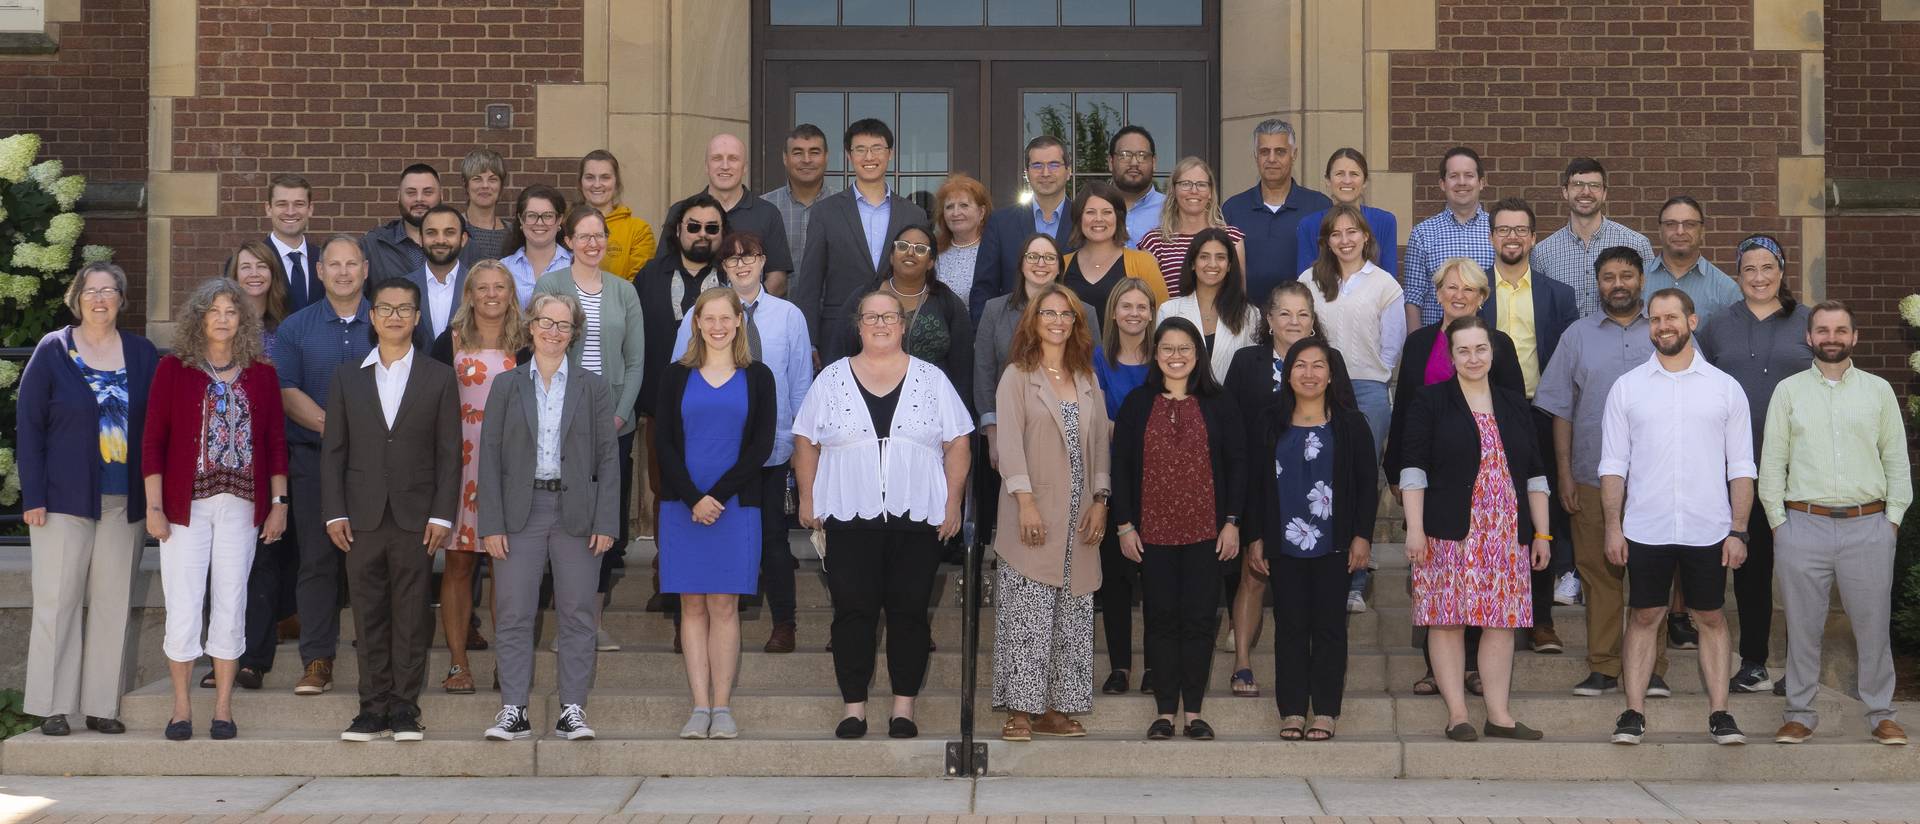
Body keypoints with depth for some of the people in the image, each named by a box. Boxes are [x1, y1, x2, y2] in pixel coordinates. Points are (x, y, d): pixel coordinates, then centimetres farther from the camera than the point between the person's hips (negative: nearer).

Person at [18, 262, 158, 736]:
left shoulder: (143, 354, 7)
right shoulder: (53, 351, 2)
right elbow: (28, 425, 0)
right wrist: (33, 496, -7)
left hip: (125, 501, 2)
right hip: (65, 498, -2)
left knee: (113, 603, 4)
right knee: (57, 600, 0)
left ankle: (102, 705, 11)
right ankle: (53, 706, 6)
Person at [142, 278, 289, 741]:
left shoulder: (261, 375, 7)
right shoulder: (173, 370, 2)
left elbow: (275, 441, 8)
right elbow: (153, 439, 0)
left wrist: (278, 503, 4)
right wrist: (154, 506, -5)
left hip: (241, 506, 2)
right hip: (186, 504, -1)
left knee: (231, 604, 4)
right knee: (184, 606, -1)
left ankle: (223, 709, 11)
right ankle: (181, 708, 10)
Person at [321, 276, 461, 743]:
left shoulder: (439, 378, 6)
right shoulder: (347, 377, 10)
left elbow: (449, 452, 3)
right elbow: (333, 449, 8)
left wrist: (442, 515, -5)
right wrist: (334, 513, -1)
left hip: (415, 517, -1)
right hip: (363, 517, 1)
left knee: (412, 616, 1)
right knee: (369, 616, 3)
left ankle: (405, 709, 7)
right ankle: (373, 708, 10)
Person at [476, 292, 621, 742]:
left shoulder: (593, 387, 7)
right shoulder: (506, 385, 7)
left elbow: (607, 458, 4)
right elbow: (489, 456, 3)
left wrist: (606, 522, -5)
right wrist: (491, 523, -5)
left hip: (576, 511, 0)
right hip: (521, 512, 0)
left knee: (578, 614, 2)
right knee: (513, 615, -1)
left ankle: (572, 711, 9)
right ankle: (513, 711, 5)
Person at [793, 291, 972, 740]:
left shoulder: (931, 380, 7)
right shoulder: (832, 379, 8)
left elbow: (957, 444, 6)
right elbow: (806, 441, 10)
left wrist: (953, 503, -1)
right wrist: (807, 498, 3)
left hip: (917, 518, 0)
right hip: (849, 518, 0)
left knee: (909, 612, 2)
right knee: (853, 612, 0)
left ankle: (904, 705, 11)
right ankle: (854, 706, 7)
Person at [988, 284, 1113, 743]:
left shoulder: (1087, 380, 15)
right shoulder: (1017, 376, 1)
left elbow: (1100, 443, 13)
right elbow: (1009, 441, -8)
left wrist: (1100, 502, 2)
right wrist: (1025, 502, -17)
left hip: (1078, 518, 5)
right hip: (1034, 514, -5)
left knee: (1071, 616, 4)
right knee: (1027, 614, -7)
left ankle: (1054, 709, 9)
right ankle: (1019, 711, -5)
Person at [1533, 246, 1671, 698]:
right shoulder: (1578, 335, 9)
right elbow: (1561, 409, 8)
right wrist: (1564, 473, 2)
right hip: (1592, 476, 1)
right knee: (1598, 573, 3)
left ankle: (1653, 668, 5)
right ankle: (1603, 666, 10)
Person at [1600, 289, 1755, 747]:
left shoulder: (1725, 388, 5)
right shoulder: (1627, 387, 5)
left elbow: (1740, 467, 5)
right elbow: (1613, 464, 5)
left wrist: (1739, 531, -2)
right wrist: (1613, 527, -3)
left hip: (1708, 530, 0)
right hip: (1645, 530, 0)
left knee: (1711, 618, 6)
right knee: (1643, 617, 3)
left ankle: (1719, 713, 10)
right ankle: (1634, 713, 6)